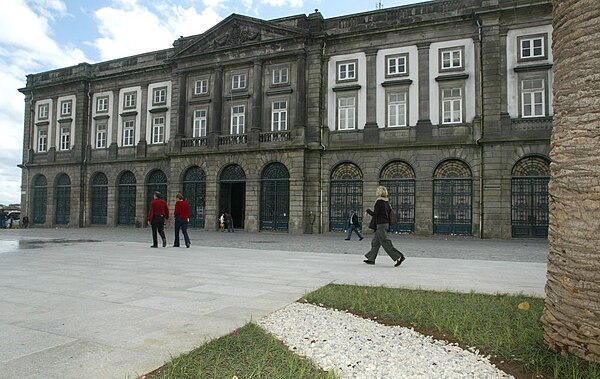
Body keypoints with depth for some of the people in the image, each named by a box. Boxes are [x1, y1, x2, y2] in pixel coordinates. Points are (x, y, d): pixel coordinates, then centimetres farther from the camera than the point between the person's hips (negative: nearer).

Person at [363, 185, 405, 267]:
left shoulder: (379, 201, -16)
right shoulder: (386, 201, 10)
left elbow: (375, 214, -18)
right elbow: (390, 211, 15)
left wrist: (368, 211, -1)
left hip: (380, 224, -10)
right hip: (385, 223, 10)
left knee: (385, 242, -7)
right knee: (375, 241, 14)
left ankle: (398, 257, -8)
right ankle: (371, 259, 19)